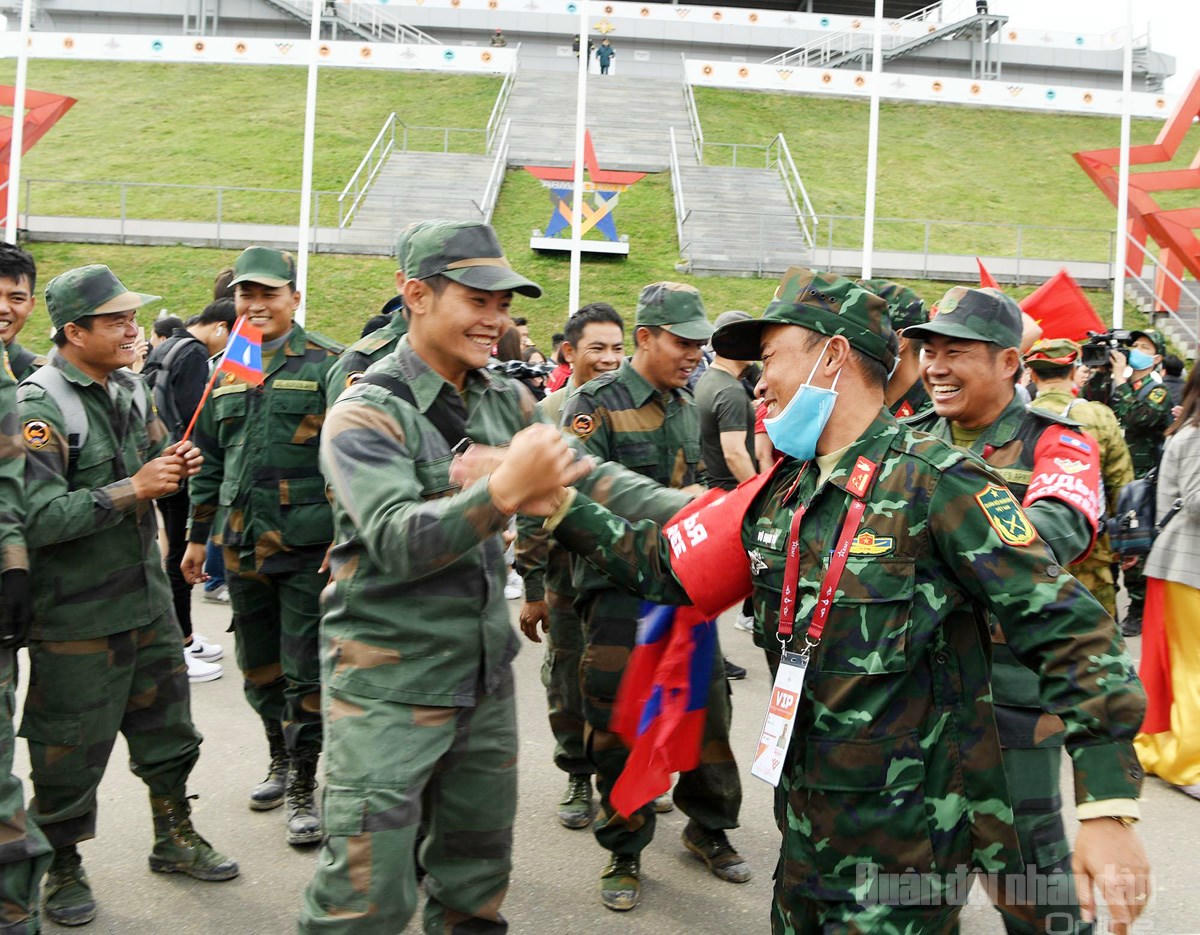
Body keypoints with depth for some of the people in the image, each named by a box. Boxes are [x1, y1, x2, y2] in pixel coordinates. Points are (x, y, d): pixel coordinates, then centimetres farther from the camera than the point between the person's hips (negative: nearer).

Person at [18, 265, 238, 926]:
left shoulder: (131, 389, 6)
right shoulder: (39, 406, -18)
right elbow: (37, 518, -27)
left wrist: (175, 466, -3)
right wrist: (132, 489, -27)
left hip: (146, 597, 8)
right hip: (75, 616, -7)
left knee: (166, 726, 19)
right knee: (70, 750, 7)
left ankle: (174, 838, 38)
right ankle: (62, 866, 29)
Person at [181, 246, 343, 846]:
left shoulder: (325, 364, -5)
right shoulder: (225, 371, 12)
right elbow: (209, 459, 18)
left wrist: (346, 537, -15)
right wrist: (198, 536, 17)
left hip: (307, 545, -6)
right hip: (241, 544, 6)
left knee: (305, 670, 0)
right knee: (258, 665, 17)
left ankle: (304, 787, 11)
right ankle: (280, 759, 36)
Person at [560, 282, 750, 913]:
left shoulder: (687, 409, 12)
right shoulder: (598, 404, -9)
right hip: (618, 586, -5)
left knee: (707, 707, 10)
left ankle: (708, 828, 32)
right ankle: (626, 853, 20)